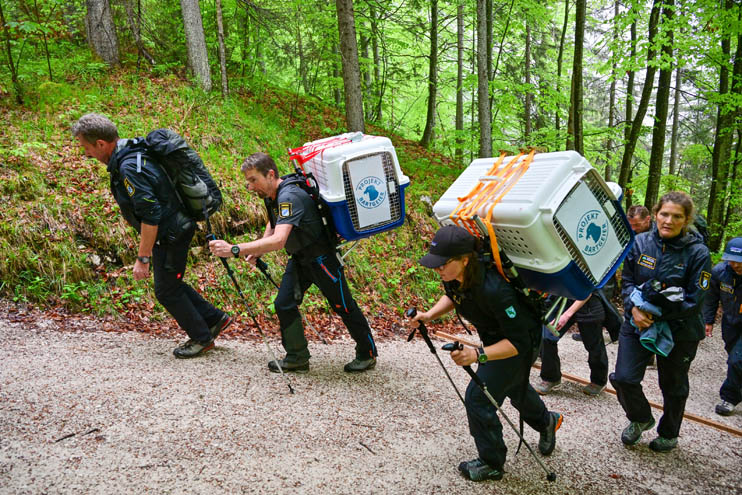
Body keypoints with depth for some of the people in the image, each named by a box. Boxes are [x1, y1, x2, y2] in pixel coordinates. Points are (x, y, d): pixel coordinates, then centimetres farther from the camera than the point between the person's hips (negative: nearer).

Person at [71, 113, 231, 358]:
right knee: (170, 283, 20)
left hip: (170, 235, -10)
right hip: (171, 230, 10)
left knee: (166, 290, 4)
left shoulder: (129, 167, -26)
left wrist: (143, 258, -23)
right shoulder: (130, 153, 6)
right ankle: (215, 318, 29)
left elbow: (151, 216, -28)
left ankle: (202, 338, 19)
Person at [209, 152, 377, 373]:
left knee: (343, 306, 4)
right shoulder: (271, 195, 1)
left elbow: (278, 240, -43)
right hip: (299, 258, 9)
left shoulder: (289, 197, -31)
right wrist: (258, 250, 4)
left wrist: (234, 250, -45)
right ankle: (297, 357, 16)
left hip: (322, 257, -9)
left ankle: (367, 354, 22)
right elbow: (274, 223, 21)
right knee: (284, 304, 2)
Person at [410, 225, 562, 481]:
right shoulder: (454, 276, -20)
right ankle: (546, 422, 62)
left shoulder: (492, 289, -43)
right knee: (513, 384, 31)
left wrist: (478, 355, -47)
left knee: (478, 397, -8)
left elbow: (518, 342, -36)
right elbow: (452, 297, 5)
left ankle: (491, 464, 17)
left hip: (520, 344, -9)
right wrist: (430, 314, -13)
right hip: (495, 337, 9)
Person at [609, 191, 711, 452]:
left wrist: (656, 315, -21)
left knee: (673, 386, 16)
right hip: (636, 324, 2)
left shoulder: (698, 253, -14)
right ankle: (640, 418, 29)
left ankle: (669, 434, 43)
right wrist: (634, 309, -16)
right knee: (623, 377, -3)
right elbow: (627, 281, 2)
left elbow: (695, 301, -14)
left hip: (678, 331, -2)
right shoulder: (640, 242, -6)